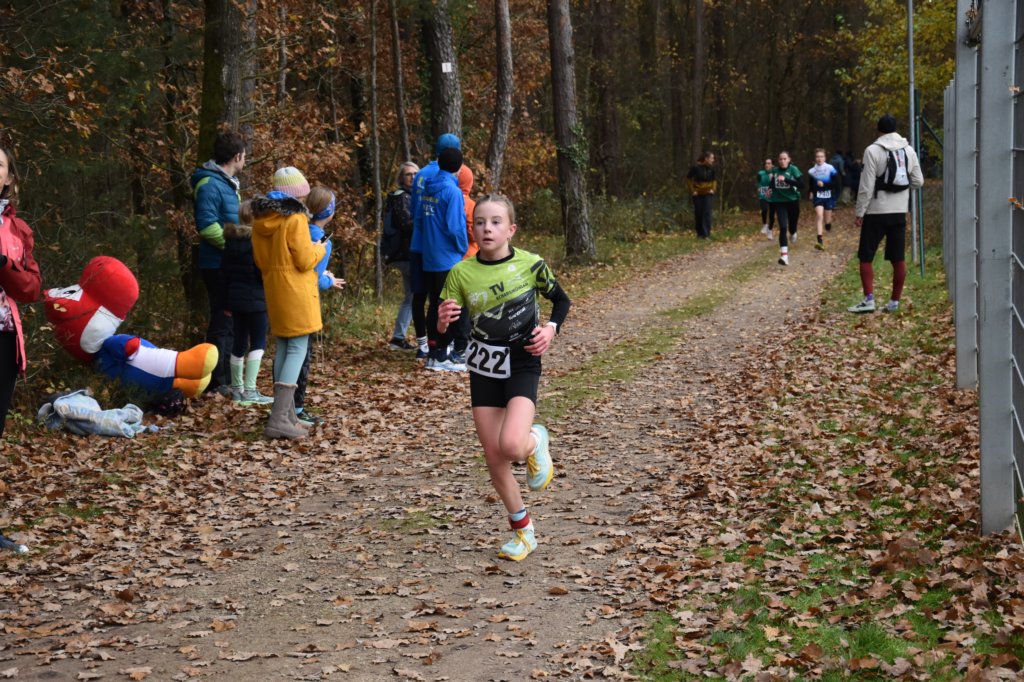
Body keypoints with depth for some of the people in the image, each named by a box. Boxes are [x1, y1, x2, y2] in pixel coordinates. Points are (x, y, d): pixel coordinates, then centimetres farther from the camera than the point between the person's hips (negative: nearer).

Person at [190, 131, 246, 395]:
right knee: (223, 322, -5)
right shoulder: (210, 184, -16)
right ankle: (216, 382, 1)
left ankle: (226, 377, 24)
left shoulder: (226, 183, 15)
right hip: (218, 265, -10)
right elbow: (207, 225, -24)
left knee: (228, 321, 15)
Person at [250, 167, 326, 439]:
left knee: (283, 349, 14)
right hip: (296, 291, -8)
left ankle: (287, 415, 16)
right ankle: (279, 419, -16)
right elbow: (305, 260, -13)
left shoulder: (260, 219, 8)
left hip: (273, 290, 8)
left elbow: (261, 260, 13)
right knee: (298, 350, -6)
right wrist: (320, 249, 5)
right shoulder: (295, 218, -14)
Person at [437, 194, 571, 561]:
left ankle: (536, 441, 13)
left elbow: (561, 300, 8)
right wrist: (443, 321, -25)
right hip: (483, 368, 3)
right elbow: (444, 328, -2)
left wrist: (551, 328, -10)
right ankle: (522, 531, 24)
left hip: (522, 363, -3)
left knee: (511, 445, -25)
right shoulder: (461, 273, -6)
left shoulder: (530, 264, -9)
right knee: (493, 458, 5)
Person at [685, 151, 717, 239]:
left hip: (708, 194, 1)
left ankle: (706, 234, -10)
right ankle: (700, 233, 20)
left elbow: (714, 180, 13)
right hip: (697, 194, -1)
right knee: (698, 213, 6)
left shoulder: (712, 168, -3)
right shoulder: (696, 167, -13)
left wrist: (713, 189, 0)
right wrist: (692, 190, -5)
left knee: (707, 213, -10)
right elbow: (688, 179, -1)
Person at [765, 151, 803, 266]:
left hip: (793, 201, -1)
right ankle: (784, 255, -22)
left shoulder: (793, 170, -11)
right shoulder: (774, 170, -1)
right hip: (780, 202, 1)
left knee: (792, 224, 16)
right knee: (783, 227, -15)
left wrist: (786, 179, -30)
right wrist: (771, 189, 5)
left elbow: (801, 185, -23)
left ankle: (792, 233, 57)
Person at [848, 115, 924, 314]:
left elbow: (866, 186, -13)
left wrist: (859, 212, -7)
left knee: (865, 257, 2)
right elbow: (918, 182, 8)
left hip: (876, 212, -5)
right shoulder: (908, 150, 6)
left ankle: (868, 299, -7)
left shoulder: (873, 150, -10)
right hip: (899, 211, 5)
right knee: (898, 258, 8)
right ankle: (894, 302, 10)